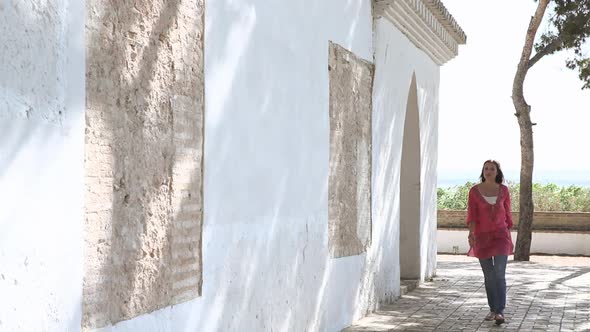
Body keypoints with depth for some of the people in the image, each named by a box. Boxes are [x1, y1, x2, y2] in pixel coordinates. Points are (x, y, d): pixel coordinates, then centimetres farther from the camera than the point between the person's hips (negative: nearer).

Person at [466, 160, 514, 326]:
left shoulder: (503, 190, 1)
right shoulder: (474, 190, -3)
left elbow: (507, 215, 7)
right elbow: (471, 215, -7)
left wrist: (509, 238, 8)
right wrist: (471, 233, -24)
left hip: (500, 235, 0)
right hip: (482, 237, 1)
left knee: (499, 273, -14)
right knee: (489, 276, 6)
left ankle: (500, 312, -13)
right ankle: (493, 309, 22)